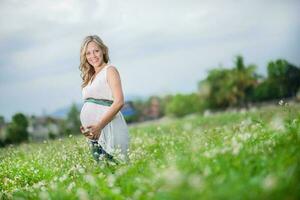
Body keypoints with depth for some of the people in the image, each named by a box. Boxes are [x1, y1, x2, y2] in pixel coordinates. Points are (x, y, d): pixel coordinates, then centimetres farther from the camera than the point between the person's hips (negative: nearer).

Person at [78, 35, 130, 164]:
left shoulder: (110, 70, -1)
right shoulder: (90, 77, 19)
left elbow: (119, 102, -13)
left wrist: (99, 126, -21)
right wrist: (86, 127, -1)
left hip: (107, 128, -7)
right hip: (93, 132, 7)